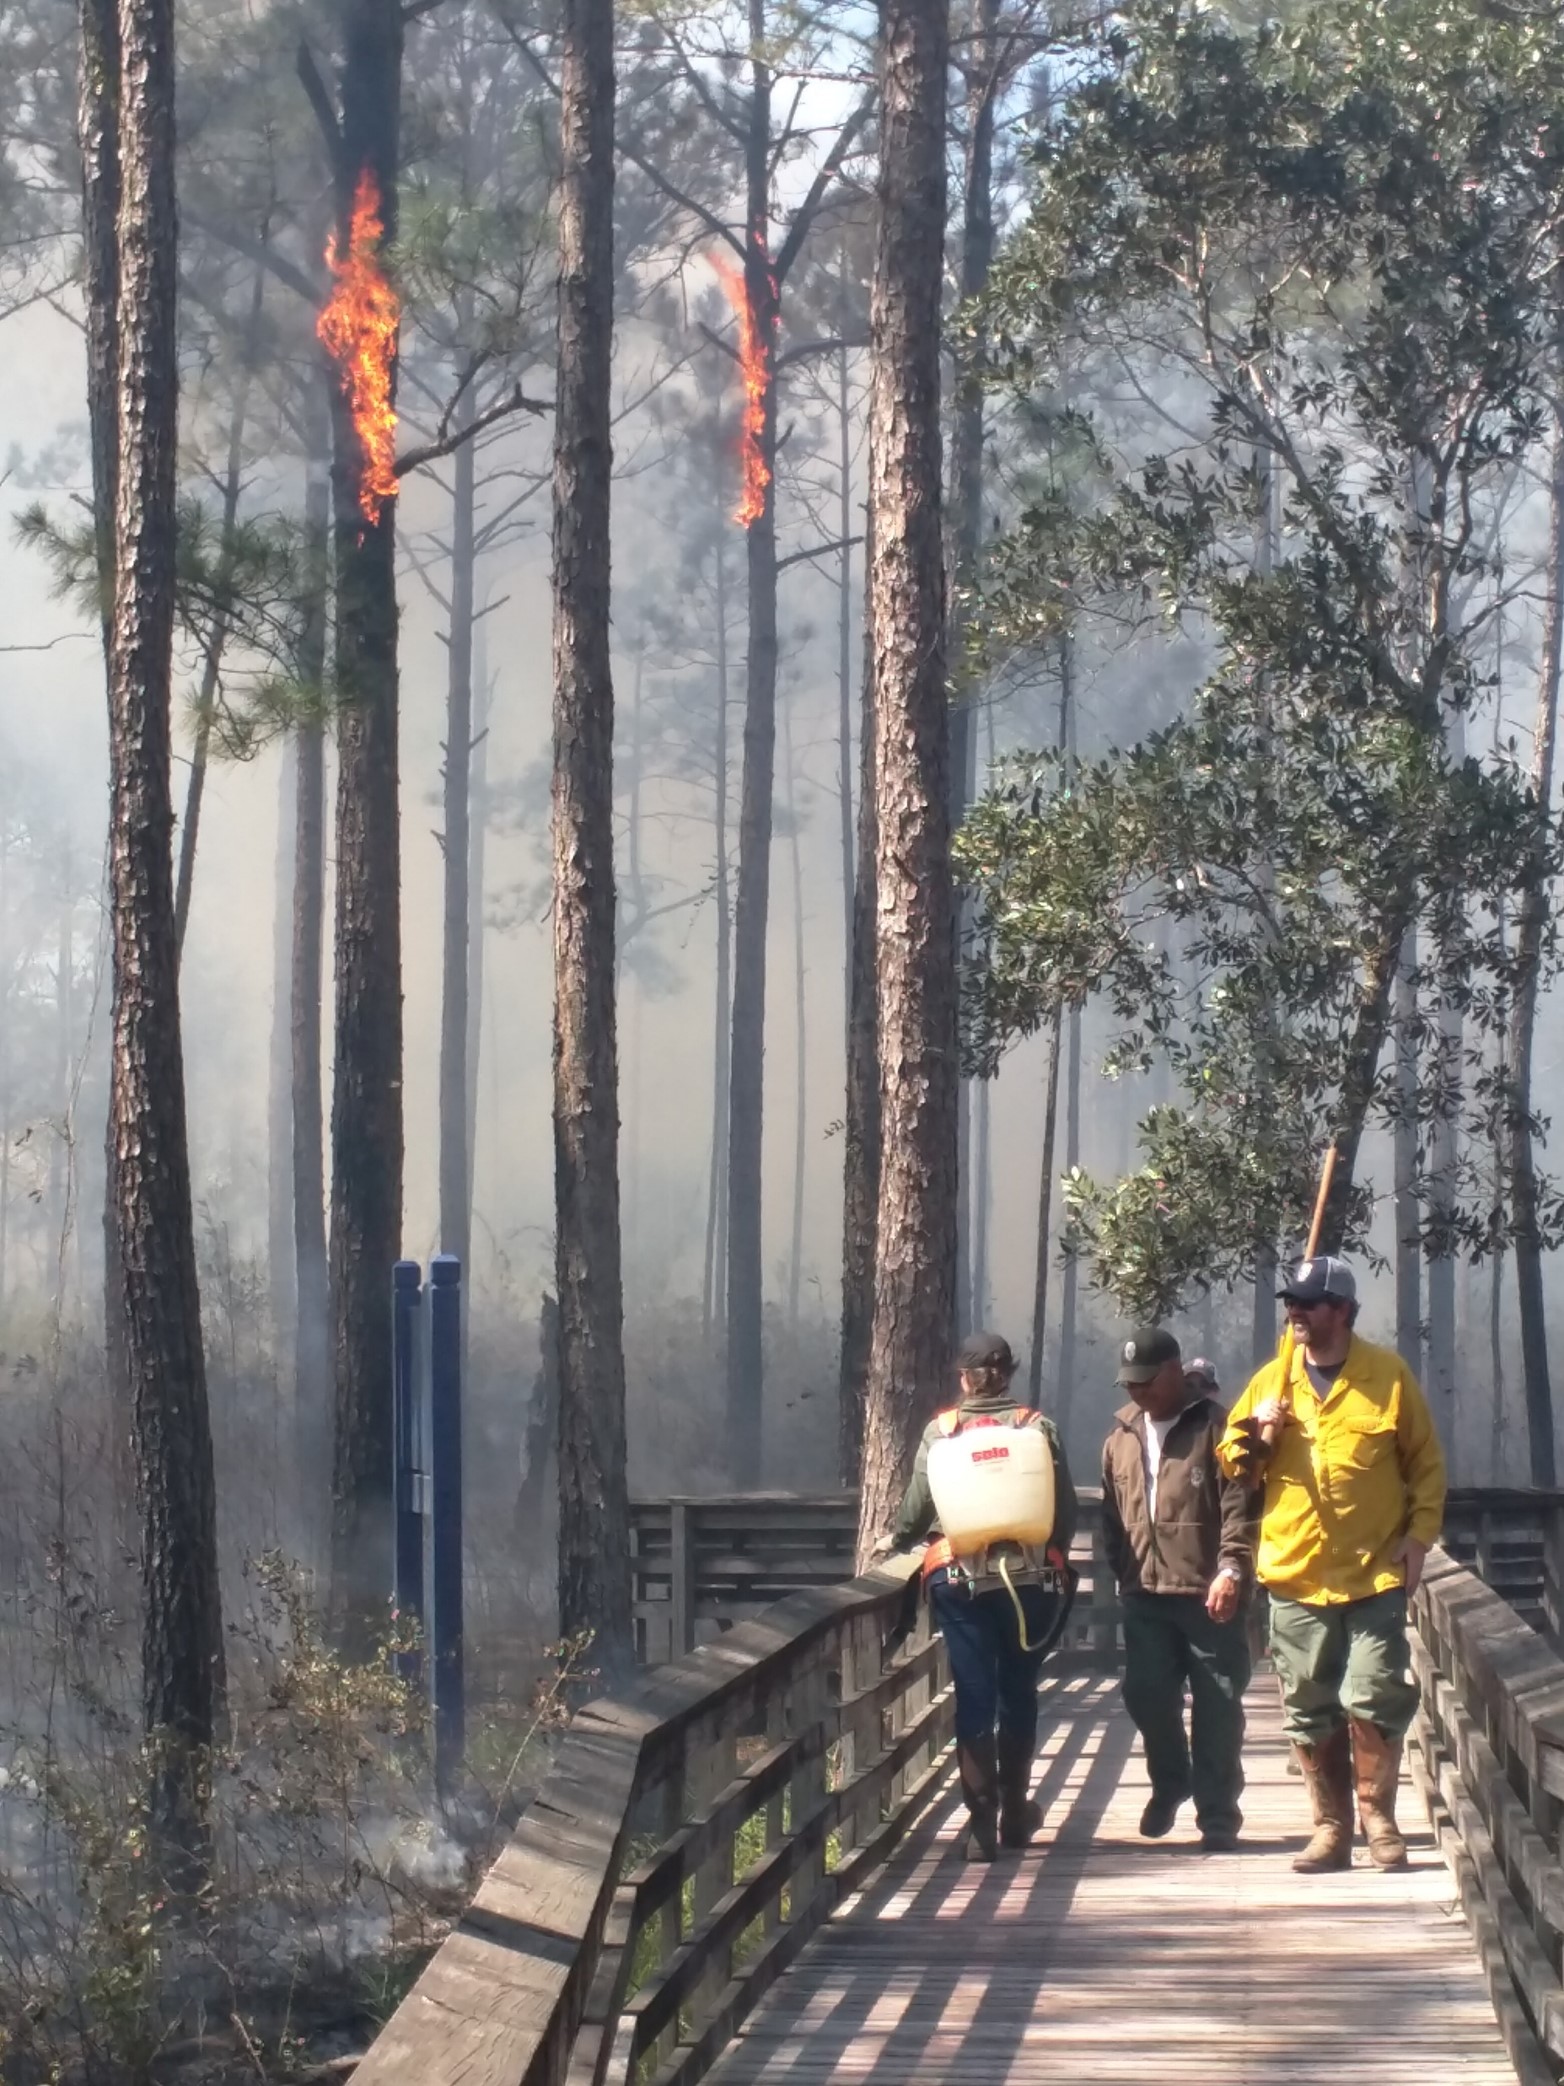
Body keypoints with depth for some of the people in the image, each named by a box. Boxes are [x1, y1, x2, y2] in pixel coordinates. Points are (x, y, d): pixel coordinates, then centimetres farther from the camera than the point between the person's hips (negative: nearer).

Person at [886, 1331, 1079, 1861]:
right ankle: (1015, 1813, 23)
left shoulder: (942, 1430, 1)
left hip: (960, 1578, -1)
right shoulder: (1038, 1427, 2)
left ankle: (982, 1821, -3)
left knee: (974, 1696, 2)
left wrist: (896, 1541, 23)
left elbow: (918, 1505, 2)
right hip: (1029, 1575, 1)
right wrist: (1053, 1562, 18)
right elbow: (1066, 1508, 2)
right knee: (1018, 1692, 13)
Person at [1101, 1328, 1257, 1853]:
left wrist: (1231, 1568, -22)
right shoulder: (1122, 1437, 14)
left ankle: (1217, 1815, 6)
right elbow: (1112, 1514, 21)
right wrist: (1122, 1572, 16)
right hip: (1144, 1594, 5)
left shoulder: (1214, 1427, -6)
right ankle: (1169, 1783, 30)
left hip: (1208, 1595, -5)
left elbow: (1240, 1504, -12)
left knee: (1217, 1709, -1)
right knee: (1146, 1696, 5)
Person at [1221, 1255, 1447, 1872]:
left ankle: (1378, 1818, 7)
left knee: (1374, 1700, -6)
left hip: (1375, 1573, -3)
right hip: (1295, 1576, 3)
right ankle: (1331, 1827, 13)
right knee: (1309, 1711, 5)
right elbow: (1234, 1465, 13)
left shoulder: (1388, 1375, 0)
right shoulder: (1271, 1381, 8)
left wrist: (1419, 1533, -5)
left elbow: (1426, 1463, 5)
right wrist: (1253, 1432, -7)